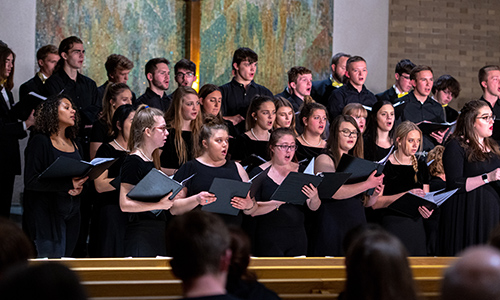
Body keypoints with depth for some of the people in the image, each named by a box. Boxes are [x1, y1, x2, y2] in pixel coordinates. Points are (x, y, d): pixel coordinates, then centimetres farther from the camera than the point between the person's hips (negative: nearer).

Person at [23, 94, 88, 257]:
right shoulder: (40, 142, -5)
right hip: (47, 213, -6)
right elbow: (31, 180, -13)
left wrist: (79, 186, -3)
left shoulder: (75, 145, 16)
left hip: (72, 213, 7)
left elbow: (84, 175, 22)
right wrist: (67, 184, -19)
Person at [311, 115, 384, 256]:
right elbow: (335, 192, -18)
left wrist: (374, 194, -4)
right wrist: (368, 184, -18)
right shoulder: (324, 160, -2)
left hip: (358, 223, 6)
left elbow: (366, 203, 18)